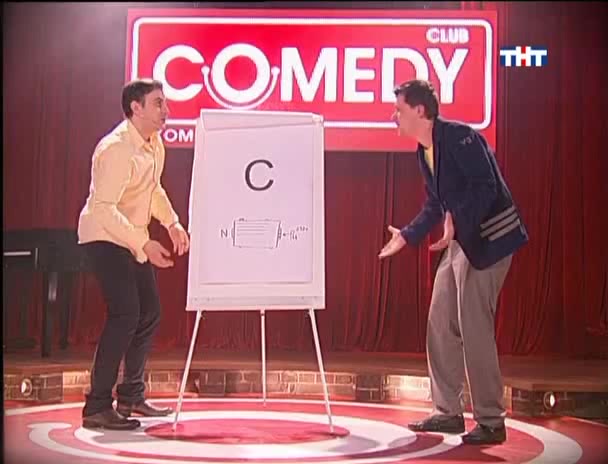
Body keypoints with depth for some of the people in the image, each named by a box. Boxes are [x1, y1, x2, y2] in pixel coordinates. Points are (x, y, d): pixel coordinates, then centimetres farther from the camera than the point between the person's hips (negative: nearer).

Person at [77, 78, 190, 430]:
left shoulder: (154, 143, 5)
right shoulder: (116, 148, -24)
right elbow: (103, 208, -30)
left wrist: (172, 222, 7)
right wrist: (144, 245, -33)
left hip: (133, 239, 10)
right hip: (105, 237, -10)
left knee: (150, 312, 11)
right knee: (125, 314, -18)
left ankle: (131, 396, 24)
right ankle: (97, 407, -12)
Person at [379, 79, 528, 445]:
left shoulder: (459, 137, -16)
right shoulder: (425, 151, 12)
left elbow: (485, 186, -24)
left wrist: (455, 224, -33)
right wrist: (405, 237, 16)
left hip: (487, 239, -10)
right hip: (460, 240, 10)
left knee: (474, 330, -8)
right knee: (441, 326, 10)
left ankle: (491, 422, 3)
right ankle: (448, 412, 20)